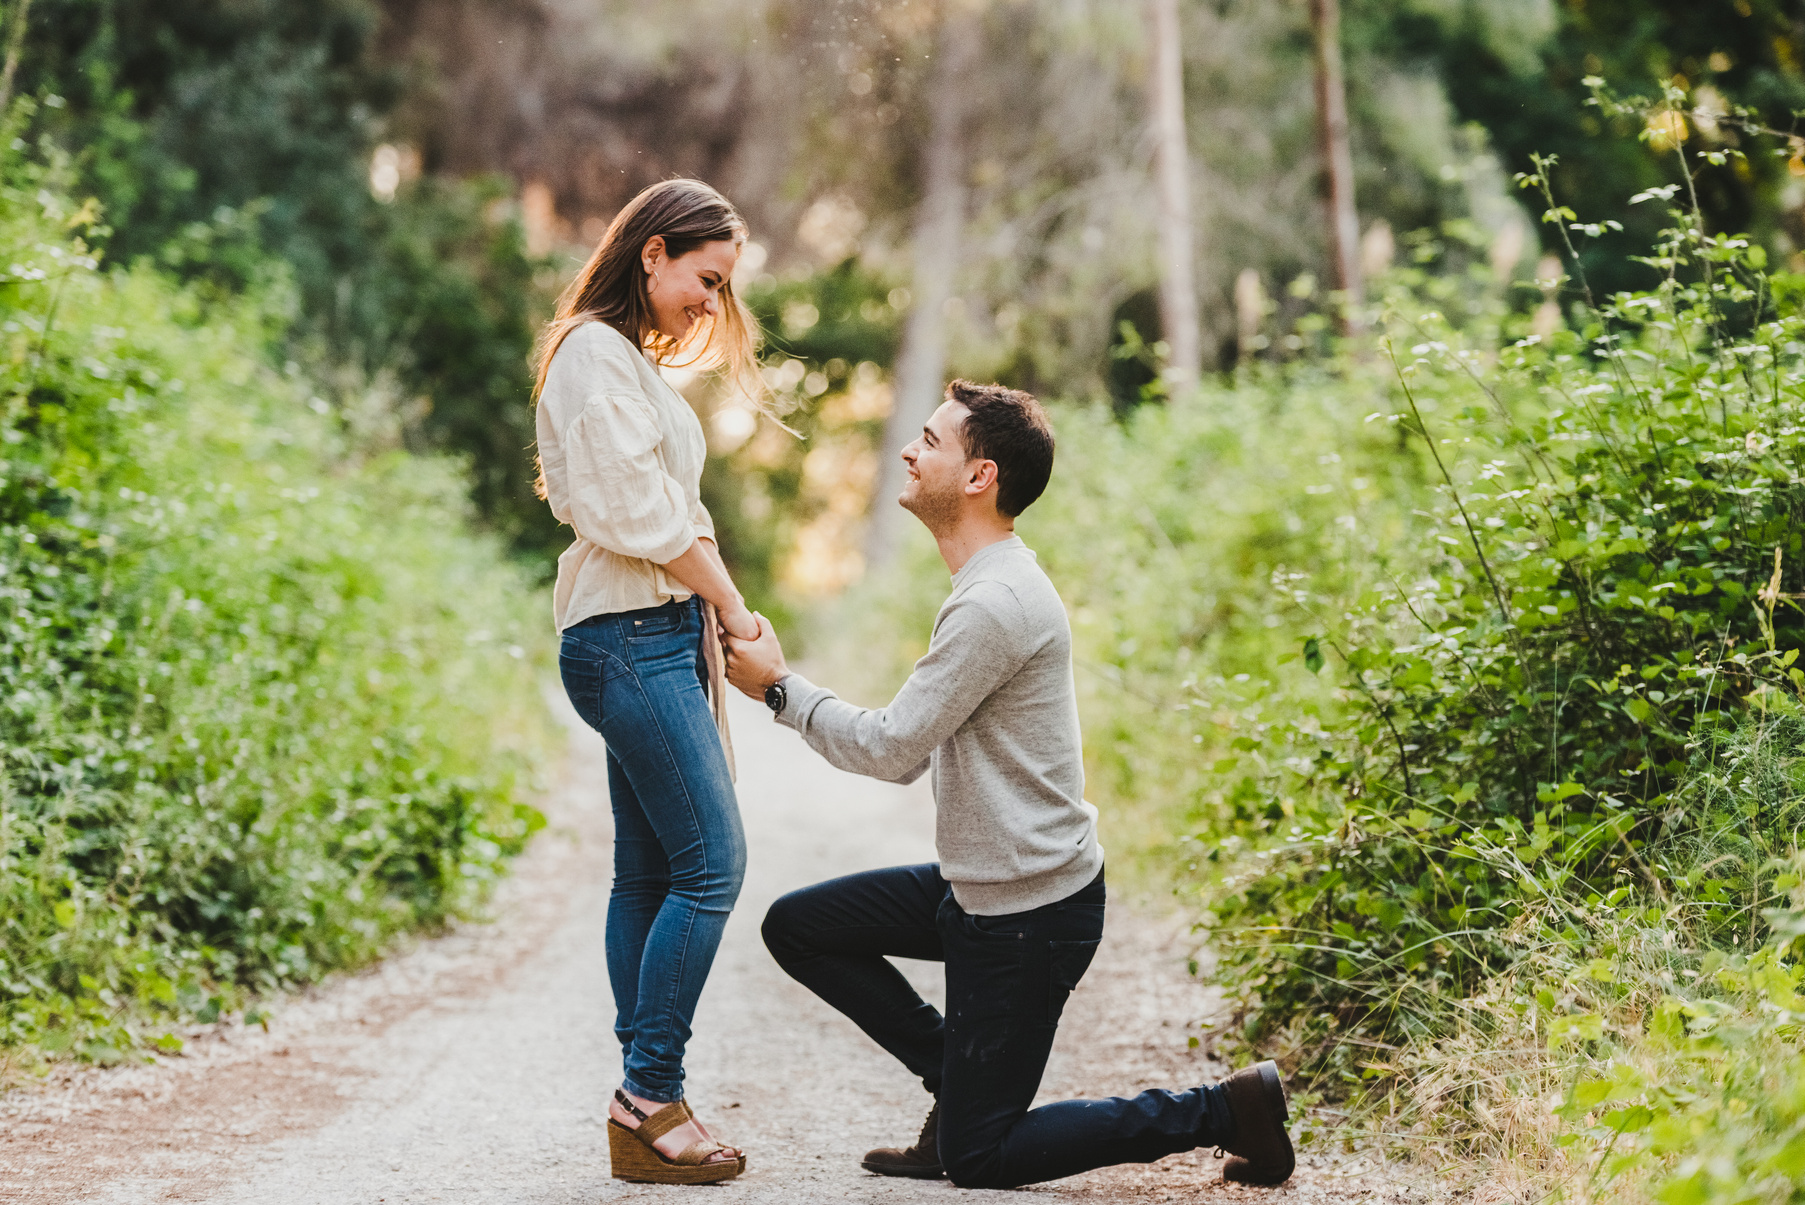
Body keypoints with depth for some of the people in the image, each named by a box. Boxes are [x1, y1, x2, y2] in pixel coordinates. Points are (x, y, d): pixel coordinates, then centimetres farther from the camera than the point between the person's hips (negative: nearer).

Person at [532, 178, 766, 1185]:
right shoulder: (594, 352, -9)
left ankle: (644, 1104, 8)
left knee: (650, 870, 7)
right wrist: (733, 609, -5)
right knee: (712, 861, -13)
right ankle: (651, 1096, -10)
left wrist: (709, 637, 10)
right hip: (630, 636, -10)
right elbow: (644, 513, -14)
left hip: (660, 636, 10)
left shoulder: (633, 360, 22)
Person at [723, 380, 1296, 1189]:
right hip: (978, 888, 10)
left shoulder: (996, 603, -23)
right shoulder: (991, 584, 10)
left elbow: (890, 747, -19)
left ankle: (1225, 1110, 2)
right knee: (796, 926, 12)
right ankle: (957, 1076, 16)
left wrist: (780, 688, -8)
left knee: (977, 1160, -1)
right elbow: (911, 756, 13)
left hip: (1031, 913, -10)